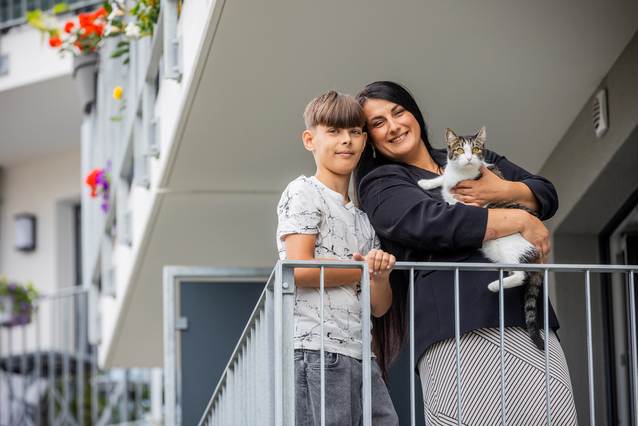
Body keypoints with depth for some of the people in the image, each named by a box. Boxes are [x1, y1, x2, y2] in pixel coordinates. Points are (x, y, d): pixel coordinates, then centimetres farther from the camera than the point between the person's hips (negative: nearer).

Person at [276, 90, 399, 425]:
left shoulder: (363, 218, 24)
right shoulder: (303, 192, 2)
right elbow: (300, 269, -14)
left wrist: (381, 274, -4)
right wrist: (363, 269, -1)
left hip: (359, 353, 8)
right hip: (315, 348, -8)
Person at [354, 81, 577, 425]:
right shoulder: (381, 186, 10)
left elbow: (547, 194, 22)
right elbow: (433, 222, -9)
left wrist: (505, 191, 0)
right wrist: (522, 220, -5)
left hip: (527, 313, 5)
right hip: (461, 325, -5)